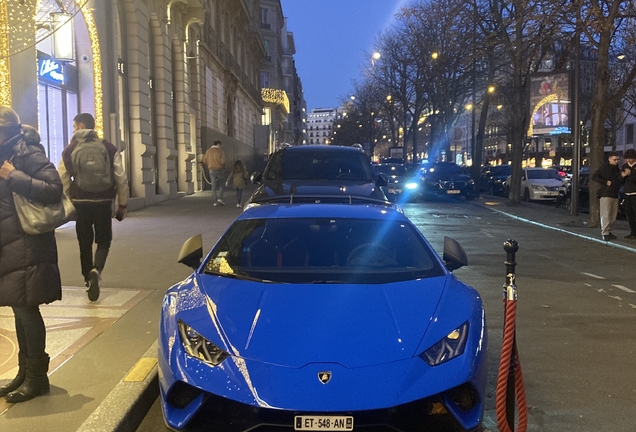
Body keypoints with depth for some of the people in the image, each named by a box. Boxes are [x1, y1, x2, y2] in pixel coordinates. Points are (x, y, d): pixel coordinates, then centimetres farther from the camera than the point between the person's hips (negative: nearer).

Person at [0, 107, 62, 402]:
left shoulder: (27, 154, -11)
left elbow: (53, 189, -23)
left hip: (26, 246, -9)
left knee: (26, 309, -4)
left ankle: (37, 376, 8)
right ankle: (25, 371, 24)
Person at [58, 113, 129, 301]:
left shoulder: (70, 150, 1)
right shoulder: (109, 148, 1)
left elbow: (63, 181, 0)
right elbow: (121, 178, -2)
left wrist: (69, 203, 13)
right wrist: (123, 204, 6)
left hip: (81, 203, 1)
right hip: (103, 202, 0)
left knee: (85, 243, 15)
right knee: (103, 241, 11)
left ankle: (89, 280, 21)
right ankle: (96, 270, -16)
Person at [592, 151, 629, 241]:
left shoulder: (617, 169, 17)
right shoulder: (604, 168, -4)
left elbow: (619, 182, 20)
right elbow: (594, 177, -11)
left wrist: (622, 176, -1)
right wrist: (605, 182, -16)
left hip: (615, 195, 7)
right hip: (606, 194, -7)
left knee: (613, 215, 8)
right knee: (606, 215, -9)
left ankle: (608, 231, 18)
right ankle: (605, 233, -9)